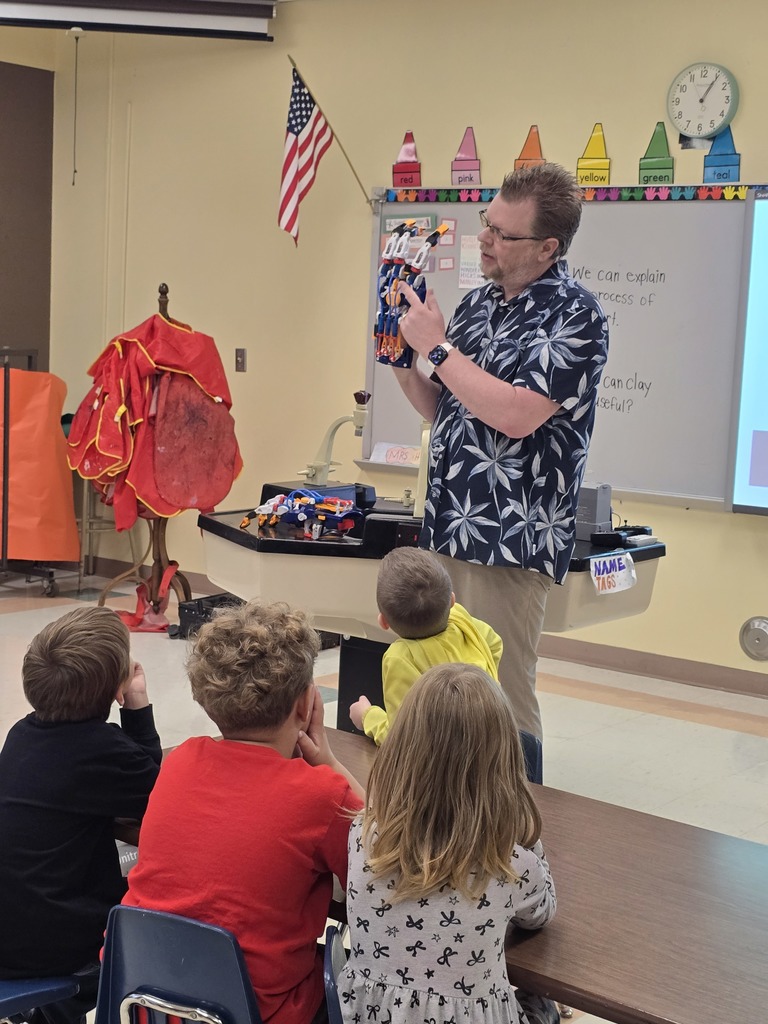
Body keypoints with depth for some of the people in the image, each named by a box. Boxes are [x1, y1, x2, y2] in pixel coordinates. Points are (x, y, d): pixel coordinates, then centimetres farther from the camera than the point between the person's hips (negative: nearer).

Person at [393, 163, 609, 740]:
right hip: (447, 529, 7)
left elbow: (515, 414, -22)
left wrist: (435, 347, -13)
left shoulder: (574, 317, -10)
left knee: (499, 699, -1)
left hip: (510, 541, -7)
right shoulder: (477, 303, 14)